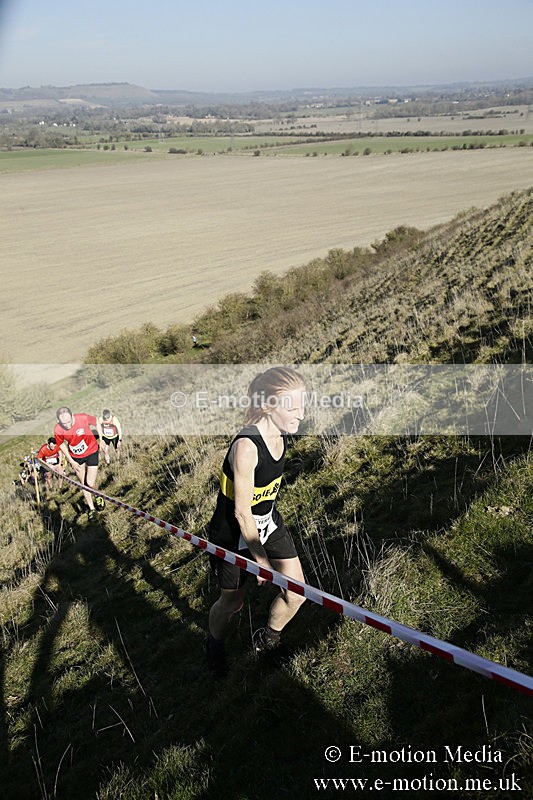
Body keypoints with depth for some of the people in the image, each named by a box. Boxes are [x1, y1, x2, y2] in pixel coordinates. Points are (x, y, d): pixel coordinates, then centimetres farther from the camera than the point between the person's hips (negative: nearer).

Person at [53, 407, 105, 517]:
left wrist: (101, 439, -3)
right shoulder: (58, 430, -25)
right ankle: (92, 508, 30)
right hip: (75, 456, 2)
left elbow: (96, 422, -7)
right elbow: (62, 445, -4)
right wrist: (72, 461, -3)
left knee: (90, 483, -8)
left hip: (91, 452, -2)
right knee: (83, 484, 11)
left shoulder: (83, 418, -30)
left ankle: (98, 497, 27)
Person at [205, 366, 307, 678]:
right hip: (235, 534, -6)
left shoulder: (280, 435, -9)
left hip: (268, 524, 7)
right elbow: (242, 513, -27)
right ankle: (215, 643, 47)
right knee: (233, 602, 13)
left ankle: (268, 639, 34)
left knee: (296, 593, 4)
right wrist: (261, 559, -19)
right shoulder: (246, 447, -33)